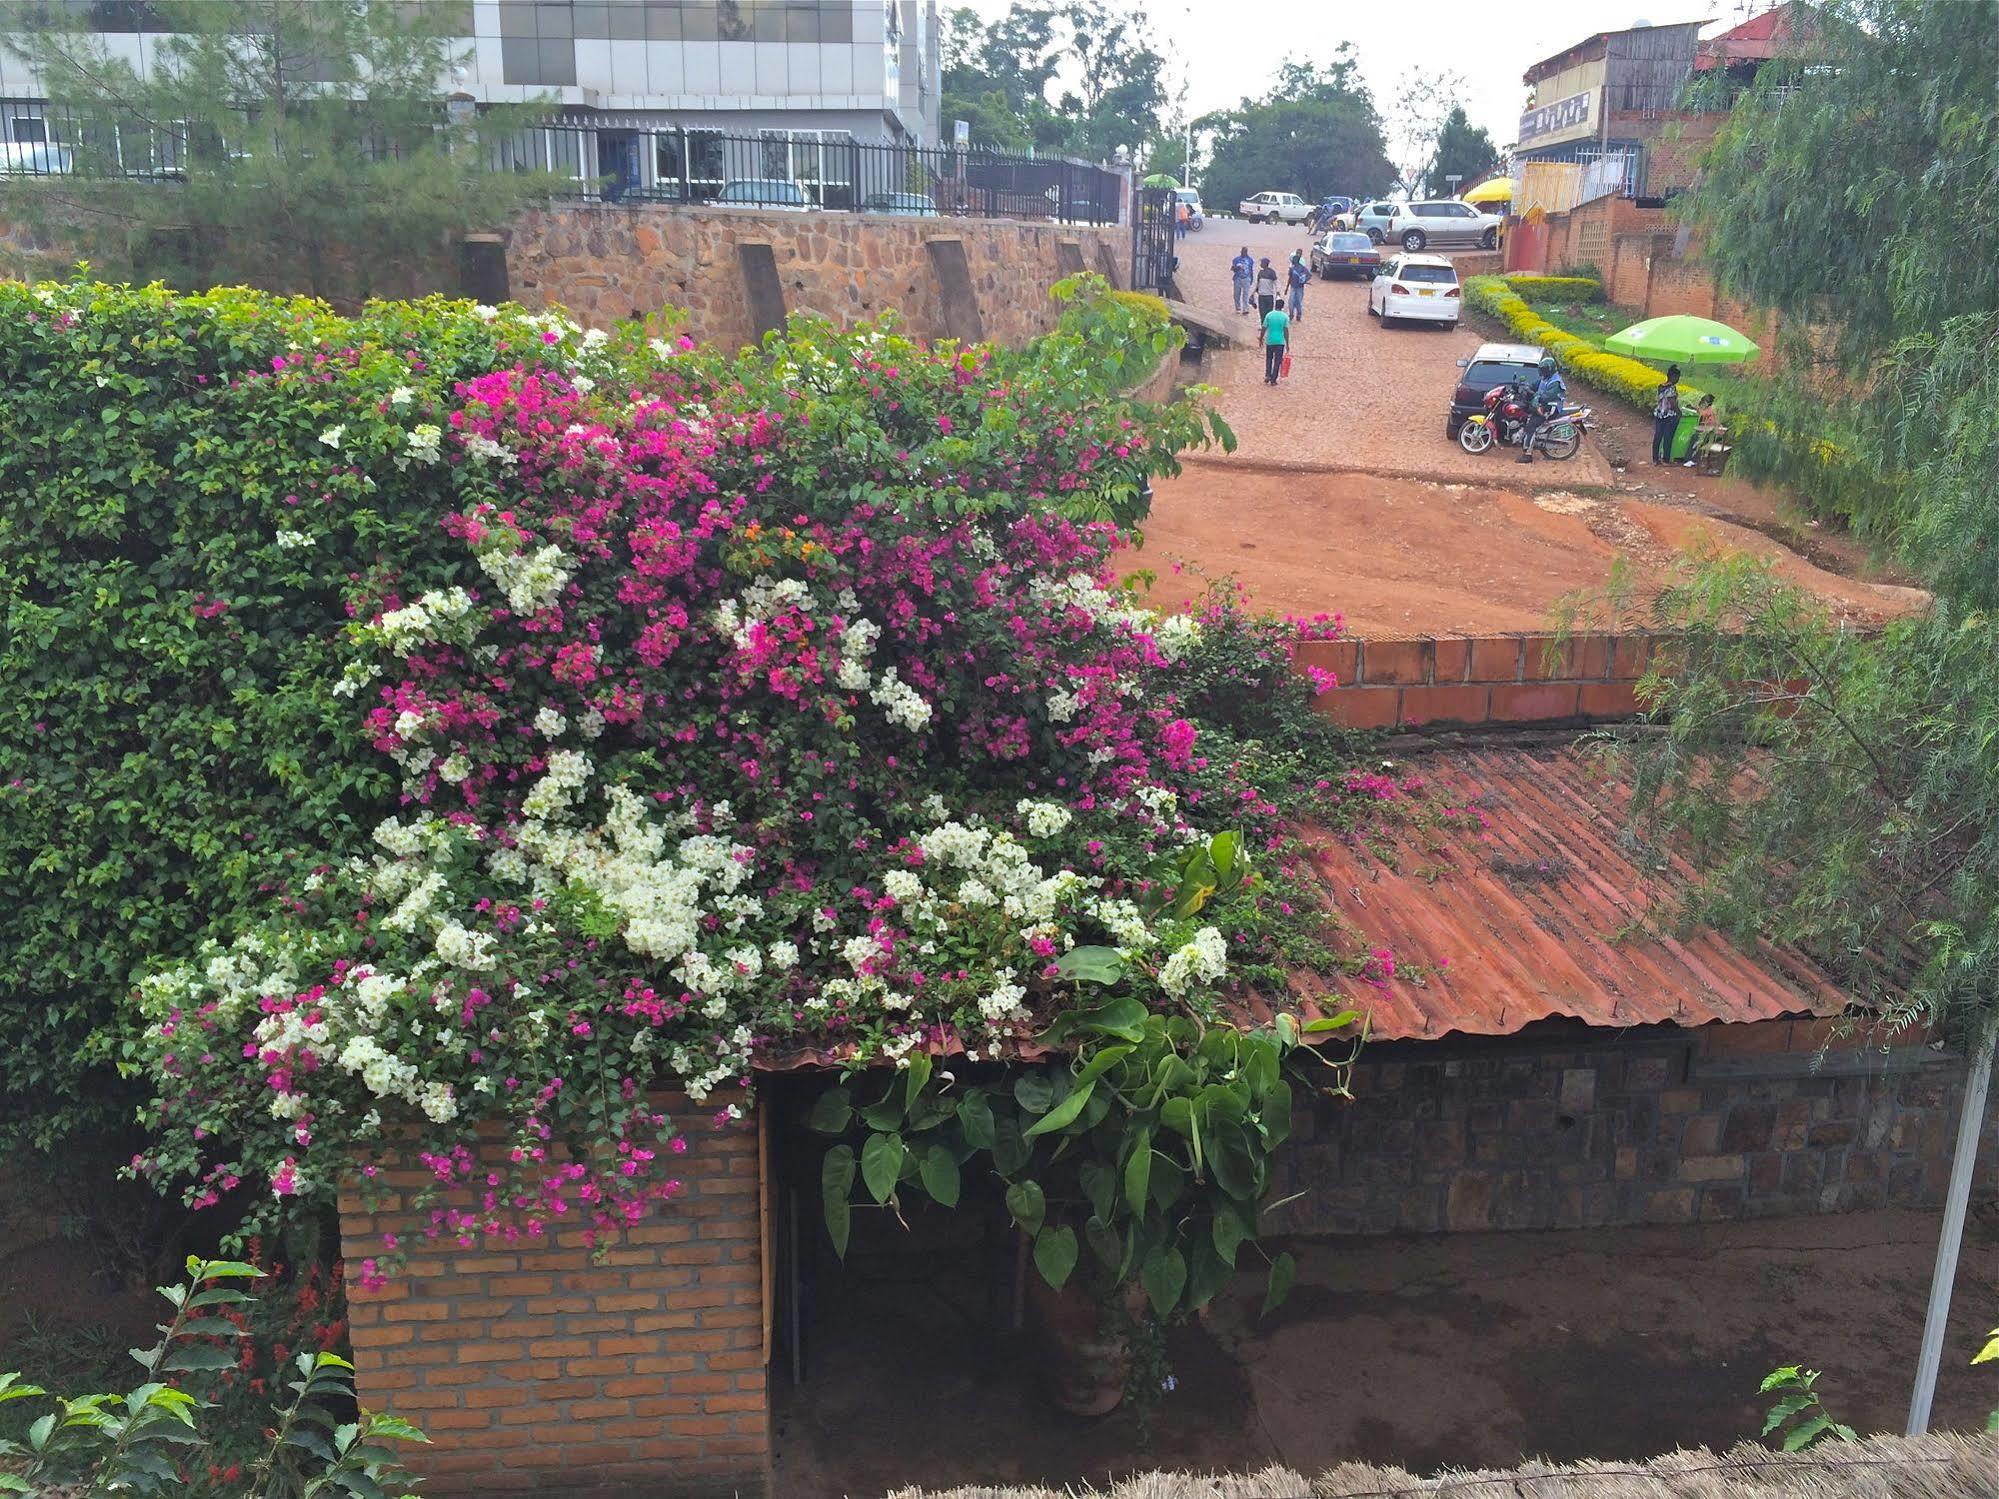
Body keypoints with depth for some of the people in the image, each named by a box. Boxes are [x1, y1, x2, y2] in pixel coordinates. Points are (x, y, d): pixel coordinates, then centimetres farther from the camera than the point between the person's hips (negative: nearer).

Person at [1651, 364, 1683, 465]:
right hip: (1670, 416, -7)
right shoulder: (1672, 388, -17)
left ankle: (1655, 459, 15)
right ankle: (1666, 460, 6)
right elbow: (1673, 404, -18)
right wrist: (1679, 412, -3)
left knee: (1657, 437, 9)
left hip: (1659, 414, 7)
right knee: (1668, 438, 1)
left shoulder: (1660, 387, 6)